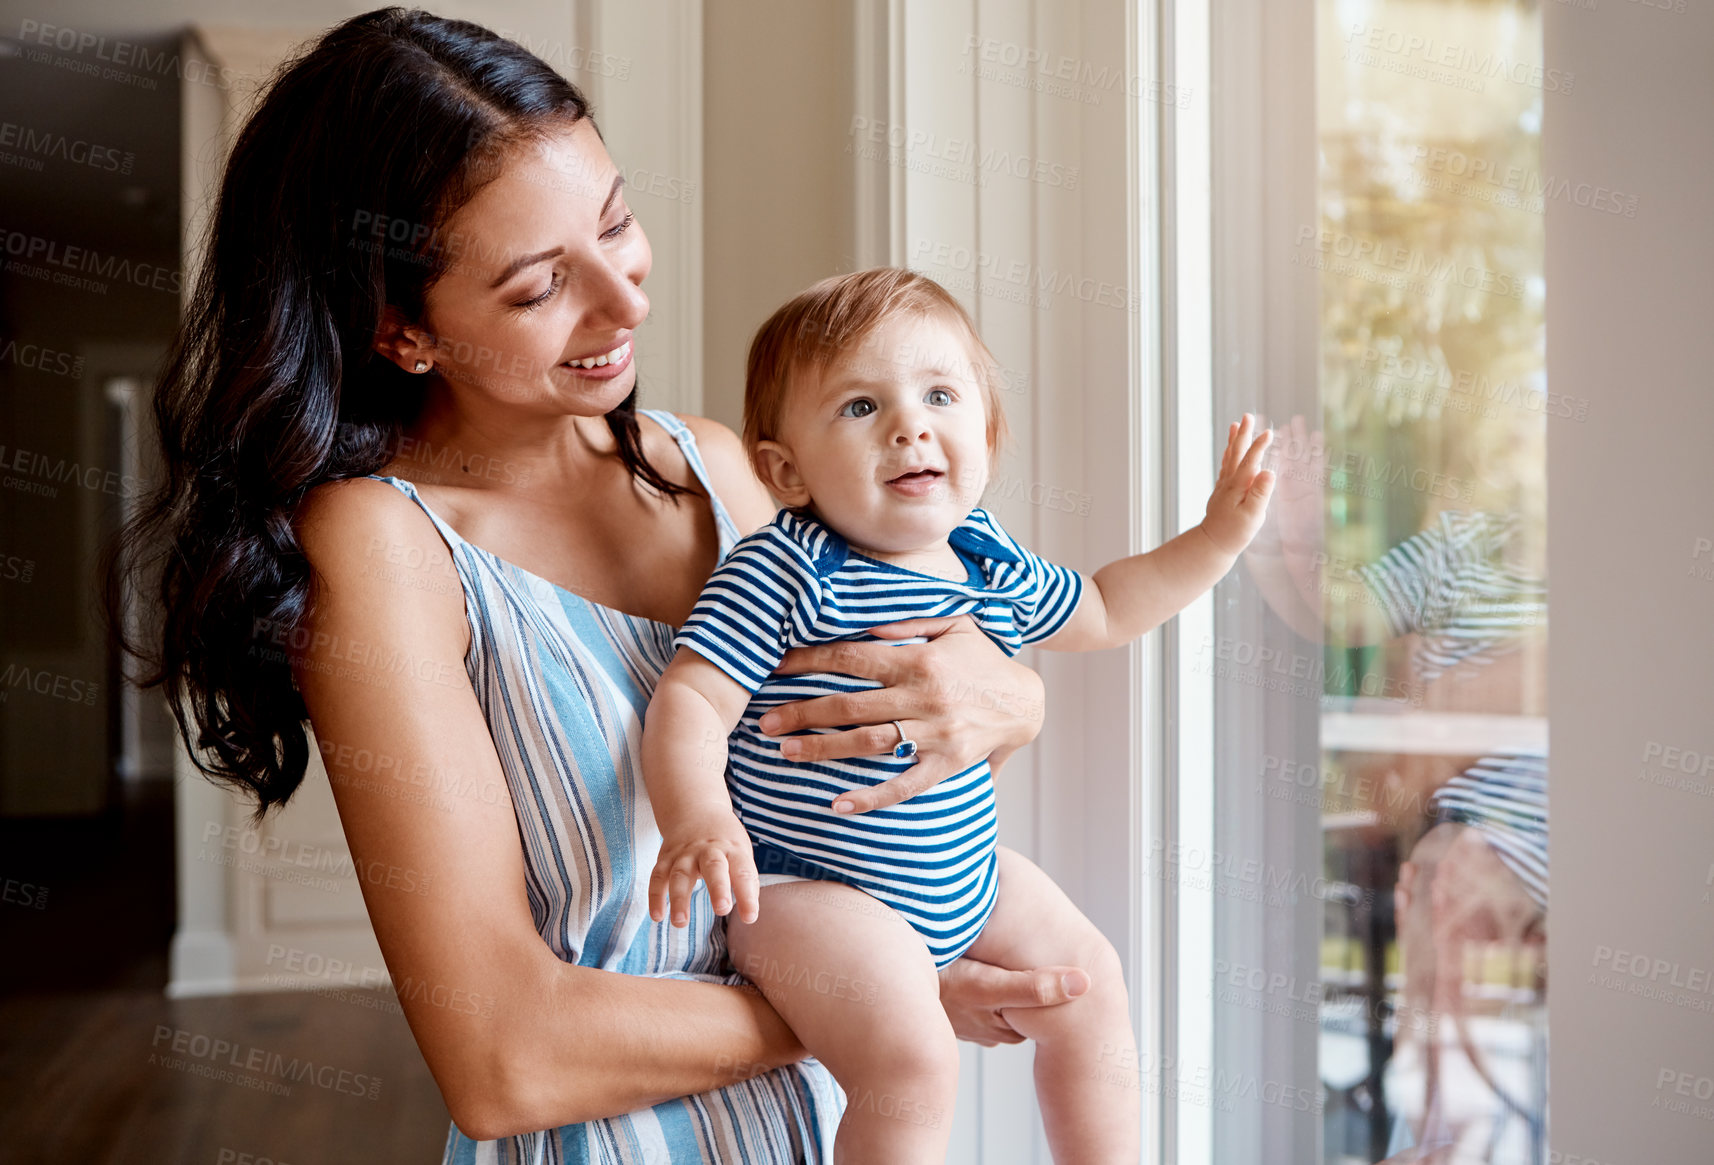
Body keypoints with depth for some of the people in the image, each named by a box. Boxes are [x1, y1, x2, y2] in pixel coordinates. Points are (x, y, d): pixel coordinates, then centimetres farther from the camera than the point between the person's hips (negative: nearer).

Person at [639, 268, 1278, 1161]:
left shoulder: (991, 563, 2)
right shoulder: (783, 572, -20)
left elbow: (1101, 613, 21)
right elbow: (690, 699, -25)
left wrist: (1216, 537, 14)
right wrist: (694, 816, -44)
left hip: (965, 875, 8)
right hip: (805, 887, -8)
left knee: (1090, 984, 14)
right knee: (911, 1054, -25)